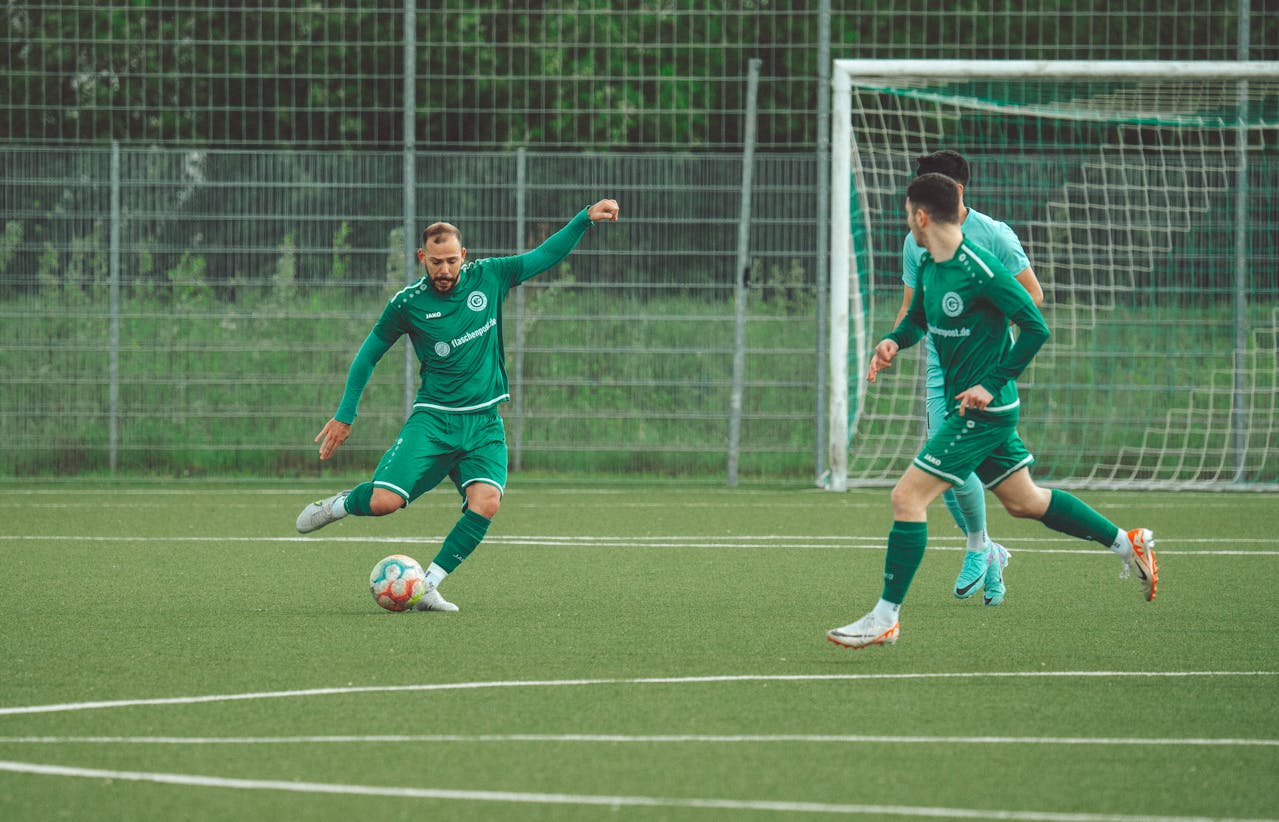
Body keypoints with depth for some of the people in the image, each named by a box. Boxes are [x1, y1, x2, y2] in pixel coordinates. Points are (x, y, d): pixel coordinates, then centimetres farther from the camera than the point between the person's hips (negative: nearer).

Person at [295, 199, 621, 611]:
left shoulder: (487, 278, 2)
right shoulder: (407, 304, -4)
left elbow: (545, 255, 12)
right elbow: (369, 353, 9)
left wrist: (585, 218, 0)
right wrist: (345, 415, 9)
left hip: (484, 423, 2)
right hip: (433, 419, -2)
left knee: (486, 502, -24)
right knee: (384, 502, -19)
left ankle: (428, 586, -13)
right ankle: (339, 505, 18)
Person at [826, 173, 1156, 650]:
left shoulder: (980, 270, -20)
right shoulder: (929, 267, 6)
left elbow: (1036, 328, -18)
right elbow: (918, 318, 23)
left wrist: (992, 383, -20)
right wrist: (894, 342, 1)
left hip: (984, 410, -10)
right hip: (968, 408, 10)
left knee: (907, 498, -12)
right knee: (1024, 501, 20)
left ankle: (886, 618, -8)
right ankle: (1126, 542, 31)